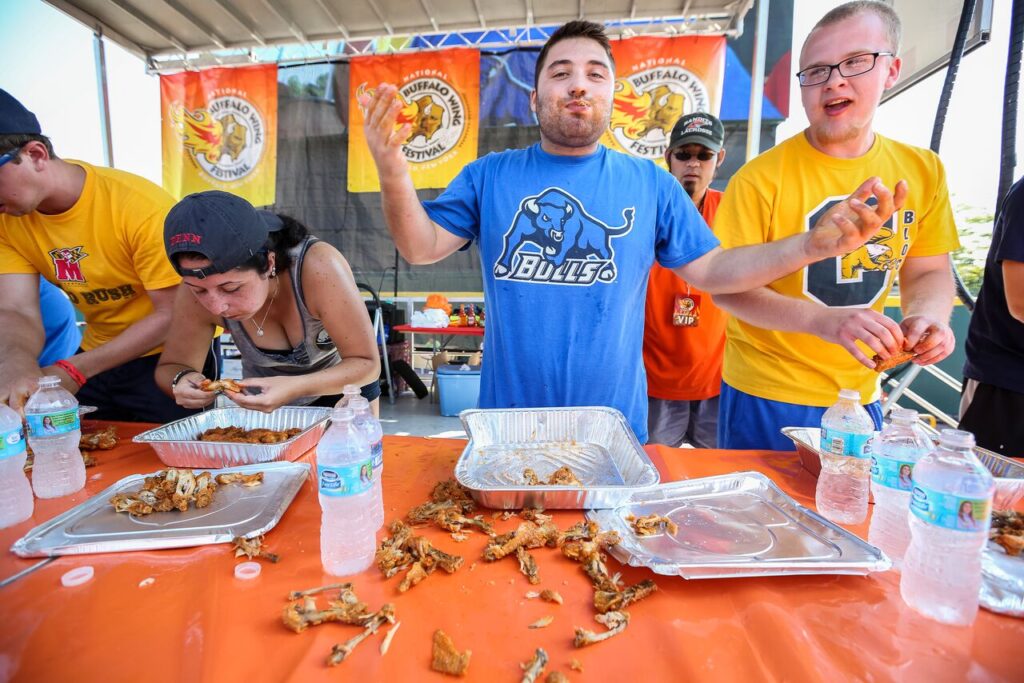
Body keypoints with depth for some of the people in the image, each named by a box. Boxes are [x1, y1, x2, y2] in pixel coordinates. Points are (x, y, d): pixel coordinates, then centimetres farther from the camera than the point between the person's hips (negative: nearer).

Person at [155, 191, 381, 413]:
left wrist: (294, 388, -37)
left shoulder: (318, 268, -31)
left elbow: (367, 364, -25)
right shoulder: (197, 287, -21)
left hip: (344, 393, -2)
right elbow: (169, 367, -6)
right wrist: (181, 380, -27)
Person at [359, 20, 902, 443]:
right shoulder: (488, 175, 0)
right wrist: (393, 173, -24)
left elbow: (709, 270, 2)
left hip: (615, 427, 1)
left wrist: (812, 244, -13)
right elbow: (423, 248, -5)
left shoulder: (651, 182, 1)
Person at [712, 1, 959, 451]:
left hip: (861, 395, 5)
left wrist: (928, 315, -13)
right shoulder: (761, 177, -16)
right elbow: (727, 286, -16)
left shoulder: (922, 170, 1)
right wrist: (821, 319, -29)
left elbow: (929, 271, 10)